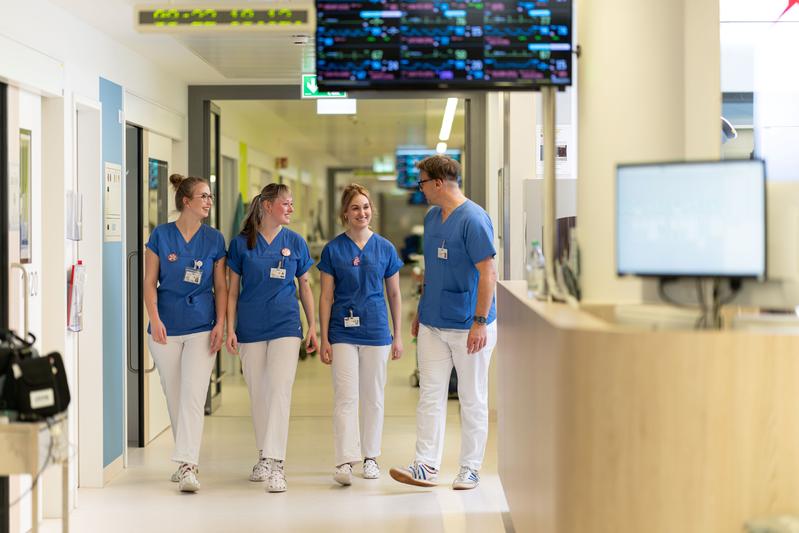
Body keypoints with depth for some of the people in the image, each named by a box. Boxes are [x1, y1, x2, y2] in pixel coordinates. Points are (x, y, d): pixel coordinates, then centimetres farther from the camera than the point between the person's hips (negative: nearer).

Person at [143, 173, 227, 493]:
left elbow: (220, 286, 7)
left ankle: (188, 466, -15)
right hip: (166, 328, 1)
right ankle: (185, 459, 25)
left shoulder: (214, 239, 4)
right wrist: (154, 318, -12)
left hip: (202, 328, 0)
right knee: (174, 398, 9)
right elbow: (150, 282, 0)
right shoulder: (161, 235, 1)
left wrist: (220, 324, -3)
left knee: (193, 397, -12)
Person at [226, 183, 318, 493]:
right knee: (258, 394, 9)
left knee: (281, 390, -12)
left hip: (285, 325, 0)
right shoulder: (242, 243, 1)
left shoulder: (295, 242, 5)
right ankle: (264, 456, 26)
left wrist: (313, 326, 7)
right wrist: (230, 329, -2)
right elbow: (233, 289, 4)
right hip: (250, 327, 0)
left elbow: (304, 286, 11)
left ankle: (275, 464, -15)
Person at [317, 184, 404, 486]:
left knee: (373, 396, 9)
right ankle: (345, 461, -9)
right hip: (343, 332, -1)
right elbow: (326, 297, 1)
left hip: (376, 331, 2)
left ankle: (370, 457, 21)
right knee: (346, 397, -6)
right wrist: (324, 339, -2)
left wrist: (398, 336, 7)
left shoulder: (385, 248, 3)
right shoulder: (333, 249, -1)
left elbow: (394, 294, 9)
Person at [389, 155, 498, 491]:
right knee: (430, 395, 5)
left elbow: (488, 273, -19)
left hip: (469, 327, -7)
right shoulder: (432, 217, 10)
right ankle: (426, 466, 7)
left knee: (472, 399, 5)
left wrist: (480, 322, -23)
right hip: (433, 324, 8)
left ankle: (470, 469, 14)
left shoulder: (473, 220, -16)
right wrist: (421, 312, 19)